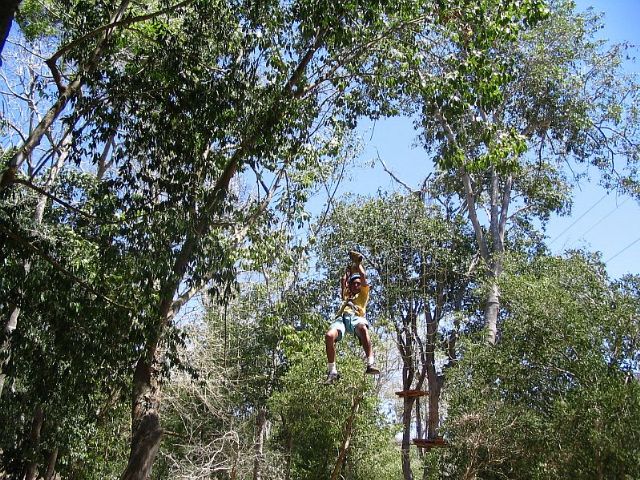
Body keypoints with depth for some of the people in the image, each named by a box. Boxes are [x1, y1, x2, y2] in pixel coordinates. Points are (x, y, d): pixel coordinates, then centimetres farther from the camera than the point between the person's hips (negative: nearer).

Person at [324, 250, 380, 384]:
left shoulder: (363, 294, 32)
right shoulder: (346, 295, 41)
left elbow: (363, 277, 22)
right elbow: (343, 280, 32)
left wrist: (358, 263, 32)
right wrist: (349, 270, 47)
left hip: (356, 317, -2)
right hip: (342, 317, 3)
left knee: (363, 328, -41)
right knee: (329, 336, -31)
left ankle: (371, 363, -49)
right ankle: (332, 371, -26)